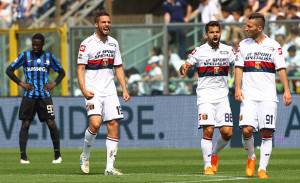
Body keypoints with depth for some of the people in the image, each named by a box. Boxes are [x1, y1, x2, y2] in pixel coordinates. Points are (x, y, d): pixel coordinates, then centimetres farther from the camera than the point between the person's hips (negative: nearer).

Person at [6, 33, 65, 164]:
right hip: (29, 96, 0)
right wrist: (20, 83, -6)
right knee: (25, 124, -3)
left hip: (44, 96, 0)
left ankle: (57, 155, 5)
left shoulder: (49, 57, 7)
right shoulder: (25, 56, 3)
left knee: (51, 124, -5)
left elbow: (61, 72, 19)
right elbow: (9, 70, 5)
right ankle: (23, 156, 1)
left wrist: (54, 84, 1)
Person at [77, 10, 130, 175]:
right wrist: (84, 90, -18)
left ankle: (110, 167, 0)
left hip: (110, 91, 5)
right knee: (95, 123, -21)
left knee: (113, 125, -3)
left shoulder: (113, 43, 11)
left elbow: (118, 68, 17)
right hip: (93, 92, -5)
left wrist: (124, 89, 7)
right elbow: (80, 68, -7)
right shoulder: (87, 44, -5)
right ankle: (85, 156, 4)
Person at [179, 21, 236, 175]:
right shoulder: (199, 51, -1)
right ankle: (207, 165, -3)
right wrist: (184, 68, -27)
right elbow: (184, 69, -3)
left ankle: (214, 154, 24)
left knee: (227, 132, -4)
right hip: (205, 95, -3)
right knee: (208, 130, -14)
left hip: (222, 95, 3)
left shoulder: (227, 50, 7)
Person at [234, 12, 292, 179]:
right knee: (246, 130, -13)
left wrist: (286, 90, -9)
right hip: (249, 95, 1)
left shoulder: (273, 46, 2)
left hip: (268, 96, -1)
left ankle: (262, 169, 0)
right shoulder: (243, 45, 9)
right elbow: (239, 67, 8)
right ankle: (251, 158, 13)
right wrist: (238, 88, -5)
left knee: (267, 133, -5)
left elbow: (281, 69, 0)